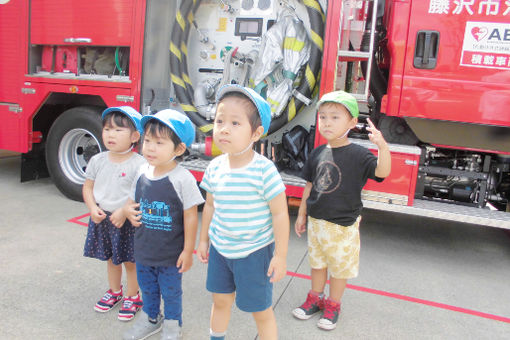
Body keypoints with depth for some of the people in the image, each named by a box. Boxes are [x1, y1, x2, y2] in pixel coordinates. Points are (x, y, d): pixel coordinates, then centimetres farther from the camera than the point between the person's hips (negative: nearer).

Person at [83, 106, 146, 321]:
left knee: (131, 261, 9)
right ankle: (114, 292, 42)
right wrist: (93, 208, -7)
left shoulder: (138, 164, -16)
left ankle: (132, 297, 29)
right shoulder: (98, 161, 1)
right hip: (102, 219, 5)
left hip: (127, 221, -5)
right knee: (111, 258, 22)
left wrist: (124, 211, -24)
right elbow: (88, 187, 8)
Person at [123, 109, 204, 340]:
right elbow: (132, 200, 12)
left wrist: (188, 251, -14)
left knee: (171, 291, 16)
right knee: (147, 288, 26)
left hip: (171, 254, -5)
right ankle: (151, 318, 51)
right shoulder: (142, 174, -4)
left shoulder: (182, 179, -22)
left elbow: (190, 217, -17)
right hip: (143, 250, 6)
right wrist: (128, 211, -12)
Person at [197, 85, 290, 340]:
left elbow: (279, 214, -17)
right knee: (220, 300, 24)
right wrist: (204, 240, 15)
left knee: (261, 311, 10)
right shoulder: (214, 167, -6)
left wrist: (280, 255, -13)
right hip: (220, 249, 5)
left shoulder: (264, 170, -23)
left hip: (255, 252, -5)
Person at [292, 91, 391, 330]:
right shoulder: (318, 153, -1)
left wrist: (382, 146, -48)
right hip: (316, 221, 5)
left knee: (340, 267, 13)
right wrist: (302, 214, 13)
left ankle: (332, 305, 35)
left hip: (343, 226, -4)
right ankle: (315, 299, 42)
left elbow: (382, 172, -32)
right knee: (317, 263, 22)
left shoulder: (358, 155, -16)